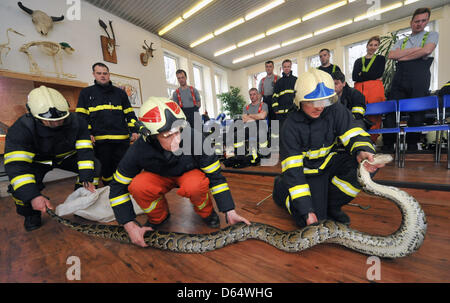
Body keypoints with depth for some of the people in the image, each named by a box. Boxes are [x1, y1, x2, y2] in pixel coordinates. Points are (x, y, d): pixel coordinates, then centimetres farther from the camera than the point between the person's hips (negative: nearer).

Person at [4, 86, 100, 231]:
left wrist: (86, 180, -36)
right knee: (20, 185, -28)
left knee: (94, 164, -21)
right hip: (38, 161, -1)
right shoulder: (21, 128, -29)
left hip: (67, 156, 2)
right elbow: (16, 165, -35)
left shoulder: (76, 122, -24)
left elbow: (85, 151, -26)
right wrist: (32, 196, -47)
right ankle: (31, 214, 5)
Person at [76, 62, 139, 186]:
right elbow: (81, 116, 8)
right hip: (100, 140, 0)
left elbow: (130, 113, 14)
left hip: (122, 138, 1)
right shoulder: (86, 92, 13)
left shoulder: (120, 92, 16)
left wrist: (134, 131, 3)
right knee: (105, 169, 8)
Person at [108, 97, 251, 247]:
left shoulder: (194, 138, -33)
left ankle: (206, 212, -1)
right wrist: (130, 226, -17)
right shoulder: (139, 150, -28)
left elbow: (215, 176, -23)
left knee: (195, 185, -36)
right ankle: (158, 217, 3)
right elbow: (118, 187, -13)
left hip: (190, 173, -1)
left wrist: (230, 212, -25)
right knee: (137, 186, -29)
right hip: (159, 177, 2)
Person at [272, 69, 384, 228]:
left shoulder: (335, 110, -13)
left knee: (369, 165, -22)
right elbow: (293, 170, -26)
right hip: (308, 171, -4)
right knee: (309, 221, -15)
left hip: (328, 161, 5)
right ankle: (280, 187, 14)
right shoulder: (290, 127, -24)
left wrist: (362, 151, -38)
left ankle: (331, 205, 0)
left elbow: (354, 134, -11)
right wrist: (306, 210, -29)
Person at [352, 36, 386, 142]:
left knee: (374, 115, -11)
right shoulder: (358, 61, 22)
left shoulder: (381, 58, 18)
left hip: (375, 89, -1)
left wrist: (362, 75, 0)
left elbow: (378, 74, 1)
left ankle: (372, 140, -9)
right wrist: (371, 76, -3)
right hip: (359, 89, 1)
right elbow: (354, 77, 6)